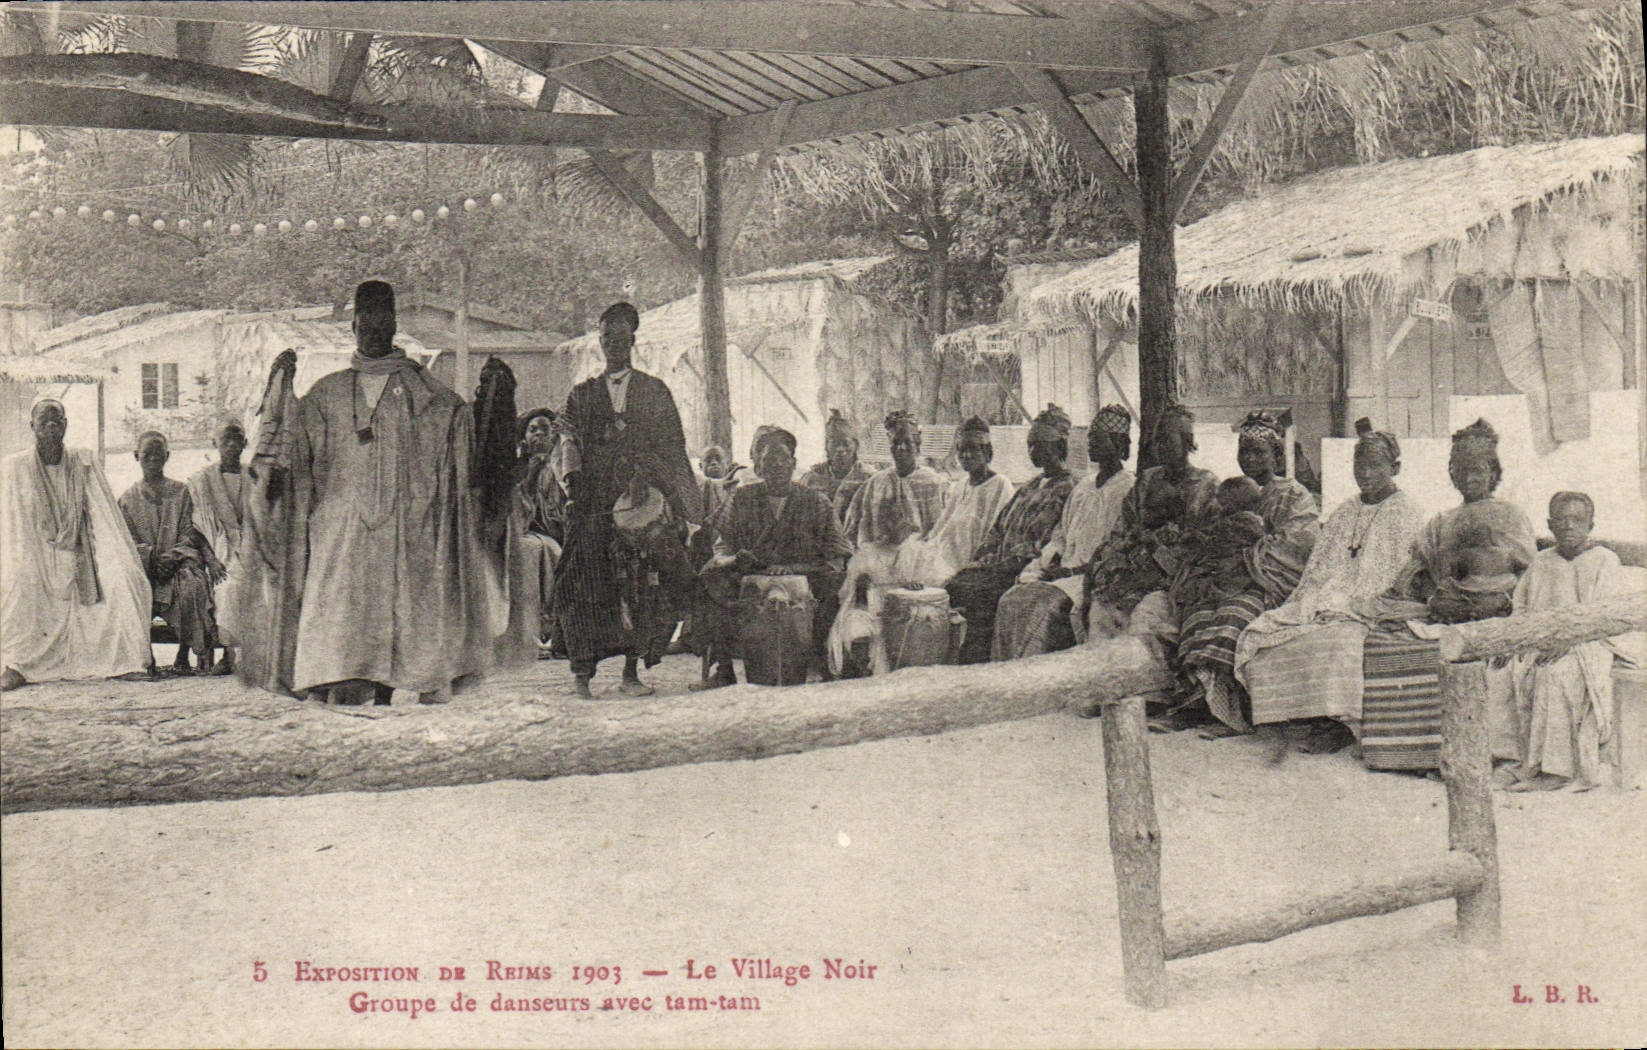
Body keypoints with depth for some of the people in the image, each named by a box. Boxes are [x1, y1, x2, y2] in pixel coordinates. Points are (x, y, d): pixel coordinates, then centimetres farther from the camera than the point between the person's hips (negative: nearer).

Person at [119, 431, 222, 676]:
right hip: (144, 567, 1)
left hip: (180, 561, -1)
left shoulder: (182, 492, 14)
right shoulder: (128, 498, 16)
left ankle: (184, 652, -26)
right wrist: (151, 556, -12)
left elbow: (191, 534, 6)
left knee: (190, 585, -34)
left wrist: (173, 555, -14)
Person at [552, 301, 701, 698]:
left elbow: (672, 449, 10)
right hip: (593, 504, 1)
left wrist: (679, 507, 2)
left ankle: (632, 672, 0)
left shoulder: (655, 391, 13)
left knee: (643, 586, -5)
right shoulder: (583, 394, 17)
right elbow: (569, 442, 10)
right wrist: (571, 475, -11)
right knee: (587, 585, -9)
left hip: (643, 499, 0)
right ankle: (583, 670, -8)